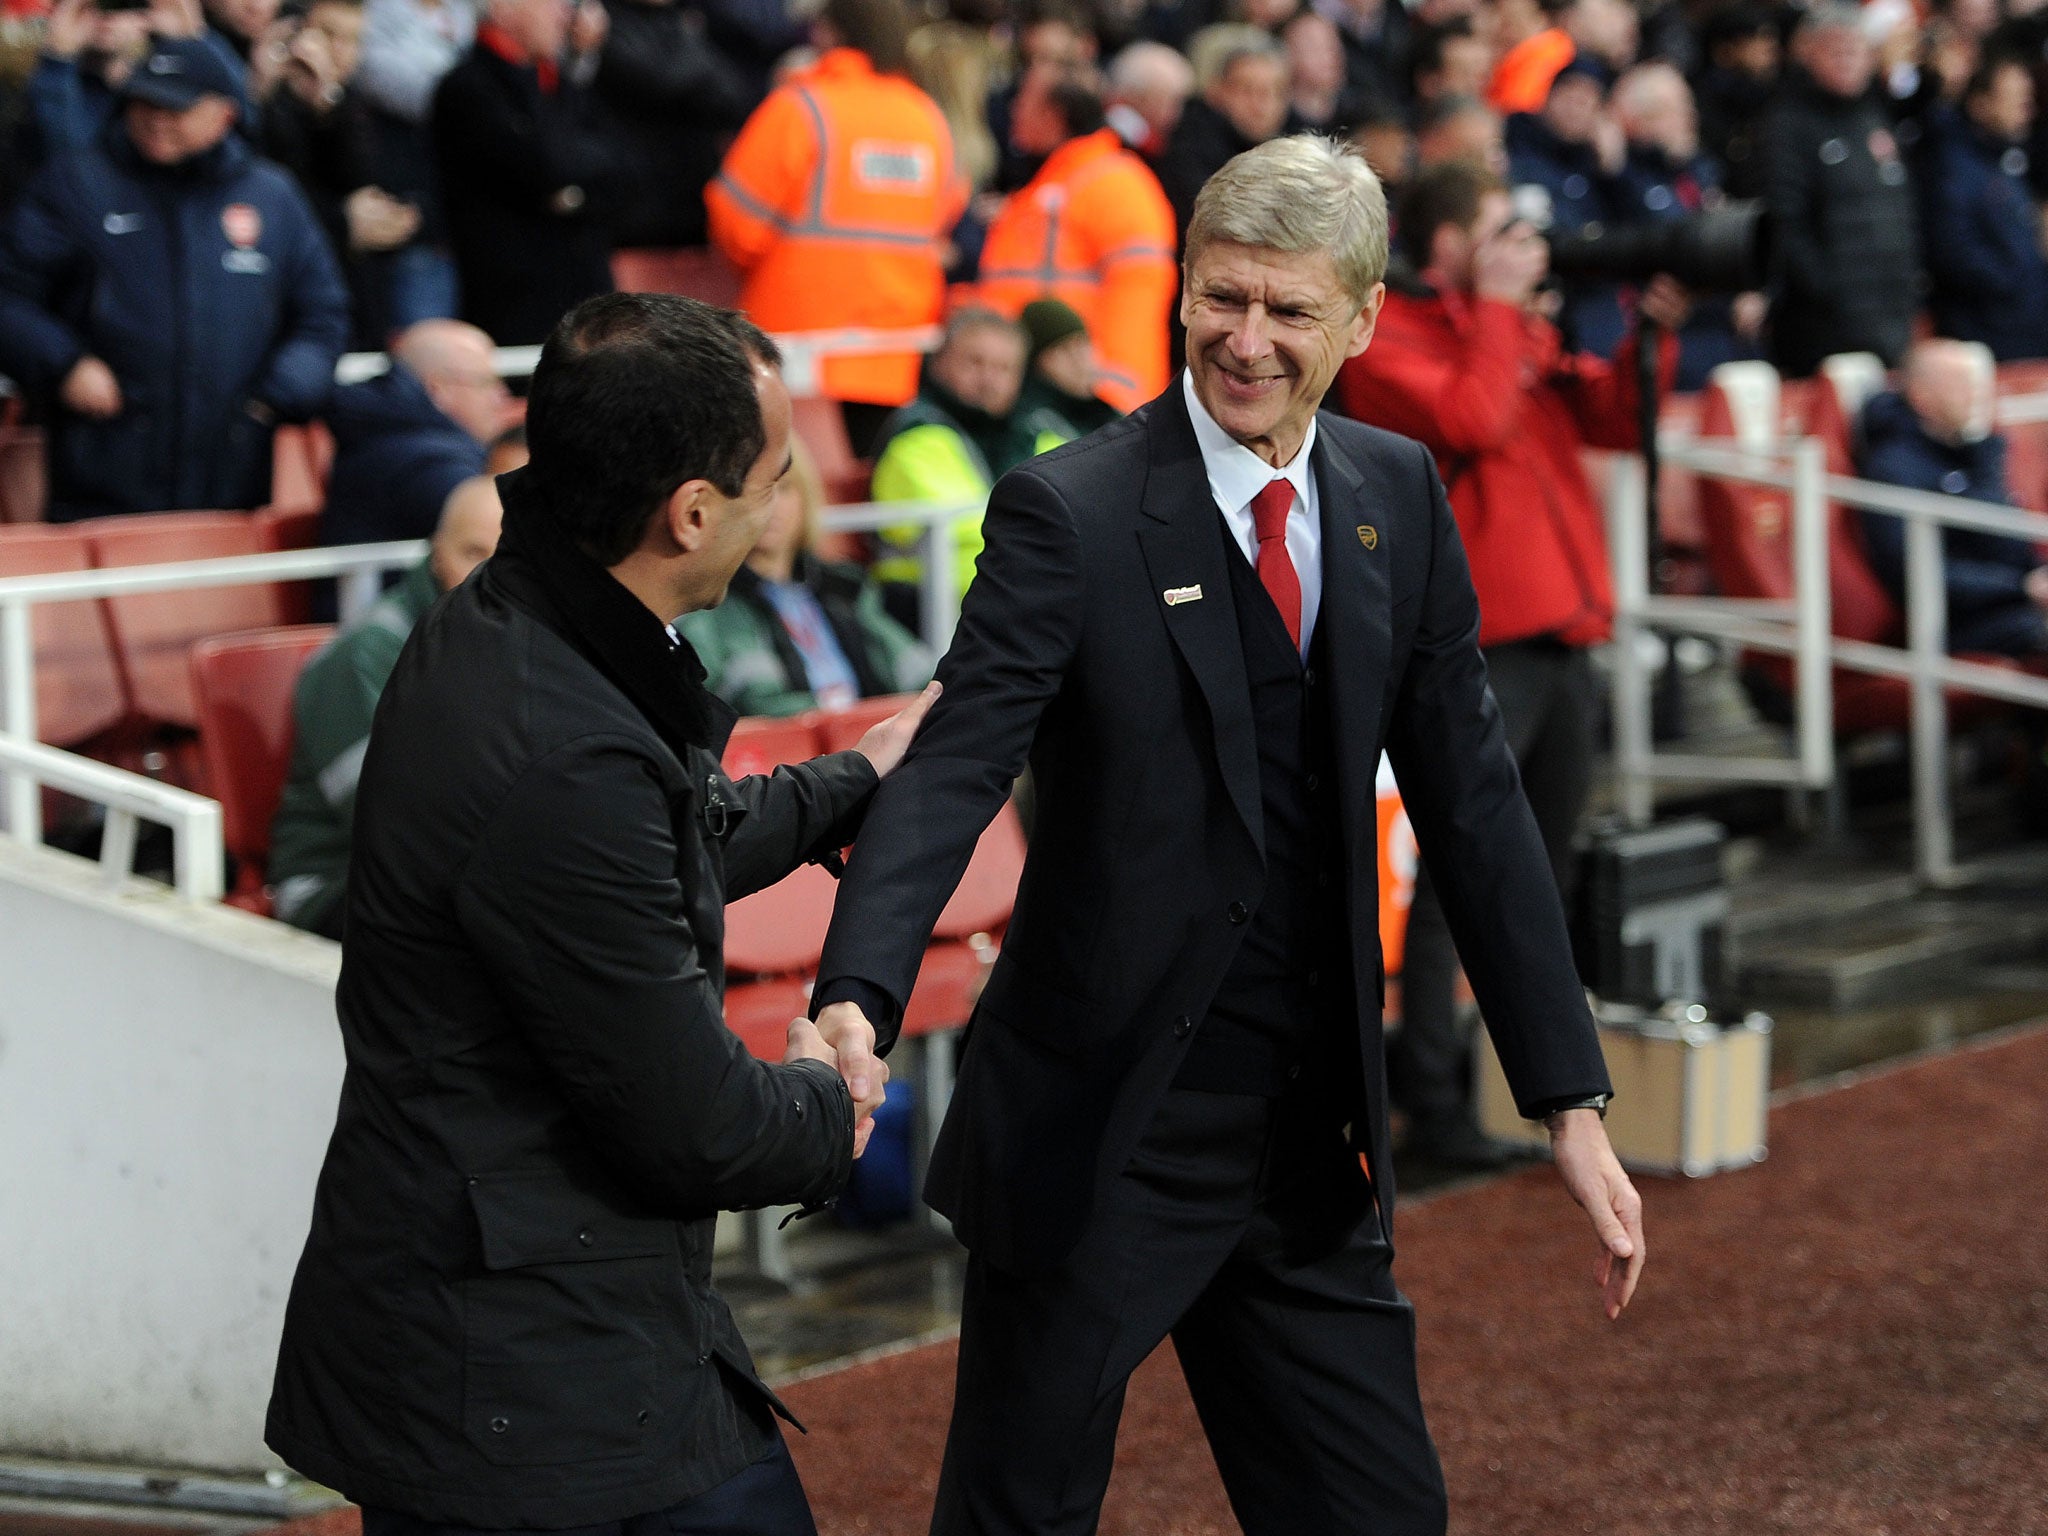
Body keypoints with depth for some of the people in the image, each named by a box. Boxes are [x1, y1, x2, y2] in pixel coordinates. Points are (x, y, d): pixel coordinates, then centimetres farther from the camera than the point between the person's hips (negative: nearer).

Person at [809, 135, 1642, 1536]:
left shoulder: (1398, 499, 5)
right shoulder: (1072, 513, -12)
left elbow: (1473, 800, 8)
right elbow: (953, 772, -21)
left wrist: (1572, 1103, 5)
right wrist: (859, 997, -39)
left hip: (1313, 1153, 5)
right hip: (1103, 1145, -5)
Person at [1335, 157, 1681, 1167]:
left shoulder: (1521, 331, 19)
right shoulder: (1387, 339, -6)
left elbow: (1613, 421, 17)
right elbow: (1469, 419, -22)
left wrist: (1653, 333, 4)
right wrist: (1497, 305, -12)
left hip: (1558, 633, 8)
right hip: (1470, 646, -8)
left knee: (1543, 874, 14)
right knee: (1461, 878, -8)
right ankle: (1434, 1101, -4)